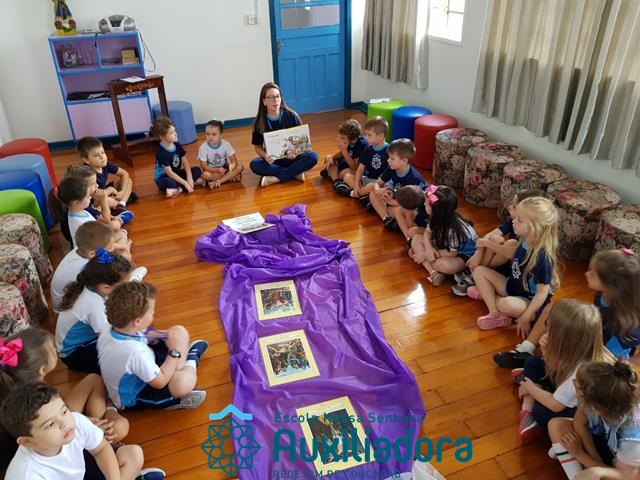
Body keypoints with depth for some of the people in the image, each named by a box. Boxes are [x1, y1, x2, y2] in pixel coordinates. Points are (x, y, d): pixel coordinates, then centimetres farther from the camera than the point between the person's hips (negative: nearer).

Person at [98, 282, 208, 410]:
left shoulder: (108, 332, -14)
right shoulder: (135, 352, -39)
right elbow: (160, 382, -26)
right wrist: (175, 351, -21)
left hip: (134, 377, 8)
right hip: (133, 398, -8)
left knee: (179, 331, -2)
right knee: (184, 381, -35)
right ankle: (189, 362, -3)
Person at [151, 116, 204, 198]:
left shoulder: (177, 145, -6)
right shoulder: (161, 152, -26)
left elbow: (185, 162, -7)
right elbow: (169, 173, -27)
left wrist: (189, 178, -22)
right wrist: (185, 183, -30)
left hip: (177, 174, 7)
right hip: (163, 177, -7)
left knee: (197, 170, -9)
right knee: (170, 183, -41)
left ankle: (178, 189, -18)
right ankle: (194, 182, -20)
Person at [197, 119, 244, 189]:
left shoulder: (225, 144, -15)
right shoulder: (203, 147, -20)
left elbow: (233, 159, -13)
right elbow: (204, 166, -19)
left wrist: (232, 165, -38)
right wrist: (218, 170, -32)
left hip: (224, 167, 2)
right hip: (212, 170, -2)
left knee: (239, 166, -22)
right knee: (205, 175, -34)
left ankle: (218, 182, -25)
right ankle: (231, 176, -23)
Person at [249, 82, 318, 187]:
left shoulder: (292, 116, -7)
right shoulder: (259, 122, -5)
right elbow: (257, 146, 1)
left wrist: (295, 152, -26)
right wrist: (265, 155, -22)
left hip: (291, 157, 0)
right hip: (272, 160, 0)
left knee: (312, 157, -29)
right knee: (254, 165, -31)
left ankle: (275, 178, -27)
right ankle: (295, 172, -23)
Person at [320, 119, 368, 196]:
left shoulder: (362, 144, -30)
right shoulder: (349, 140, -12)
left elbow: (355, 167, -29)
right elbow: (341, 154, 6)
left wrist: (344, 150, -35)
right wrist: (332, 157, -15)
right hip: (349, 162, 9)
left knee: (343, 173, -35)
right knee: (328, 158, -1)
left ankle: (332, 173, -4)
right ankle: (337, 182, -17)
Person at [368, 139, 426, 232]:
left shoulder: (414, 178, -27)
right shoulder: (391, 170, -6)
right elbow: (377, 183, 3)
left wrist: (392, 201, -27)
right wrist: (378, 190, -22)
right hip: (396, 200, 8)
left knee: (399, 210, -40)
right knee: (373, 194, -6)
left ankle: (381, 210, -11)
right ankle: (387, 218, -21)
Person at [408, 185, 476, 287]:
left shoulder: (454, 228, -35)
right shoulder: (437, 217, -16)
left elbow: (452, 253, -26)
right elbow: (427, 232, -4)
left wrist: (425, 254, -23)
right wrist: (428, 248, -26)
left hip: (463, 255, -8)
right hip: (444, 245, 8)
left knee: (442, 265, -39)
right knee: (416, 238, -10)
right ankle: (433, 272, -21)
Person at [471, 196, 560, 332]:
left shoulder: (543, 257, -29)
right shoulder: (524, 241, -7)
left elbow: (542, 293, -24)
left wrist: (525, 318, -22)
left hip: (531, 302, -8)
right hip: (513, 286, 9)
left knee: (507, 304, -39)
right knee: (479, 271, -2)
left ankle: (487, 294, -4)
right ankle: (496, 314, -15)